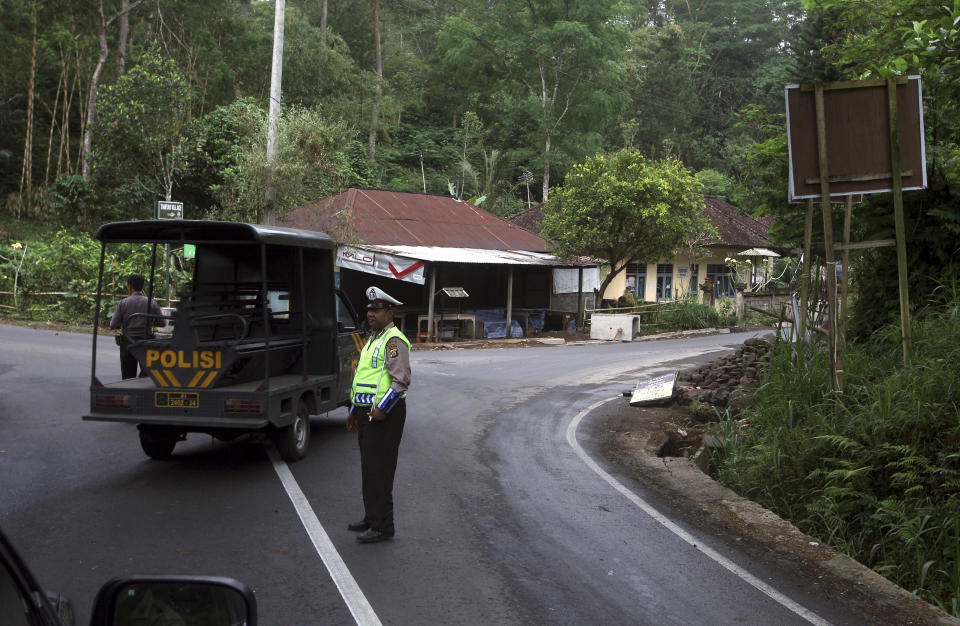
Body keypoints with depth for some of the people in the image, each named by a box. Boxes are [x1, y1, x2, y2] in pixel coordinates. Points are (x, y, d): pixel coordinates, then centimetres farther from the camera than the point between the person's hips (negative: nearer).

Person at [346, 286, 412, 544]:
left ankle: (382, 526, -1)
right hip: (367, 414, 10)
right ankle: (371, 518, 26)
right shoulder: (372, 339, 19)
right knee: (368, 468, 15)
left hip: (384, 415, -10)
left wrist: (382, 409, -24)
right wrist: (354, 411, 25)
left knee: (379, 470, -7)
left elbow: (401, 380, -20)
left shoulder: (394, 340, -12)